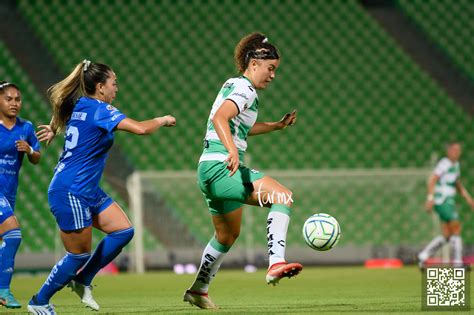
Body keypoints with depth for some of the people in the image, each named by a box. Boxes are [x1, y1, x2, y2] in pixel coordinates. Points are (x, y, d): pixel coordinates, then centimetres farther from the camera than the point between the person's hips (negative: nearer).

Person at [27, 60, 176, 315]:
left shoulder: (79, 106, 9)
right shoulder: (99, 109, -18)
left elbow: (60, 113, 32)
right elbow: (140, 128, -24)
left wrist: (53, 130, 49)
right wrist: (162, 120, -8)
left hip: (88, 191, 10)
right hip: (71, 193, -10)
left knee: (123, 231, 6)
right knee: (79, 254, -2)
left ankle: (82, 280, 17)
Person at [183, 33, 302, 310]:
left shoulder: (234, 85, 21)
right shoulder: (245, 89, -9)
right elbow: (220, 118, -26)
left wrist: (277, 126, 35)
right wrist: (232, 151, -40)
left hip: (212, 172, 11)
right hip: (221, 166, -11)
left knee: (228, 235, 23)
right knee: (282, 196, -22)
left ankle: (198, 290, 36)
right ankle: (276, 263, -35)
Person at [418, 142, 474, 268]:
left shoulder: (455, 165, 17)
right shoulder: (444, 163, -13)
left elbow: (458, 186, 25)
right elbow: (432, 180, -21)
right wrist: (430, 198, -30)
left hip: (448, 202, 10)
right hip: (442, 200, -10)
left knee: (446, 236, 7)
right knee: (456, 230, -9)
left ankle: (423, 256, 10)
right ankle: (457, 262, -7)